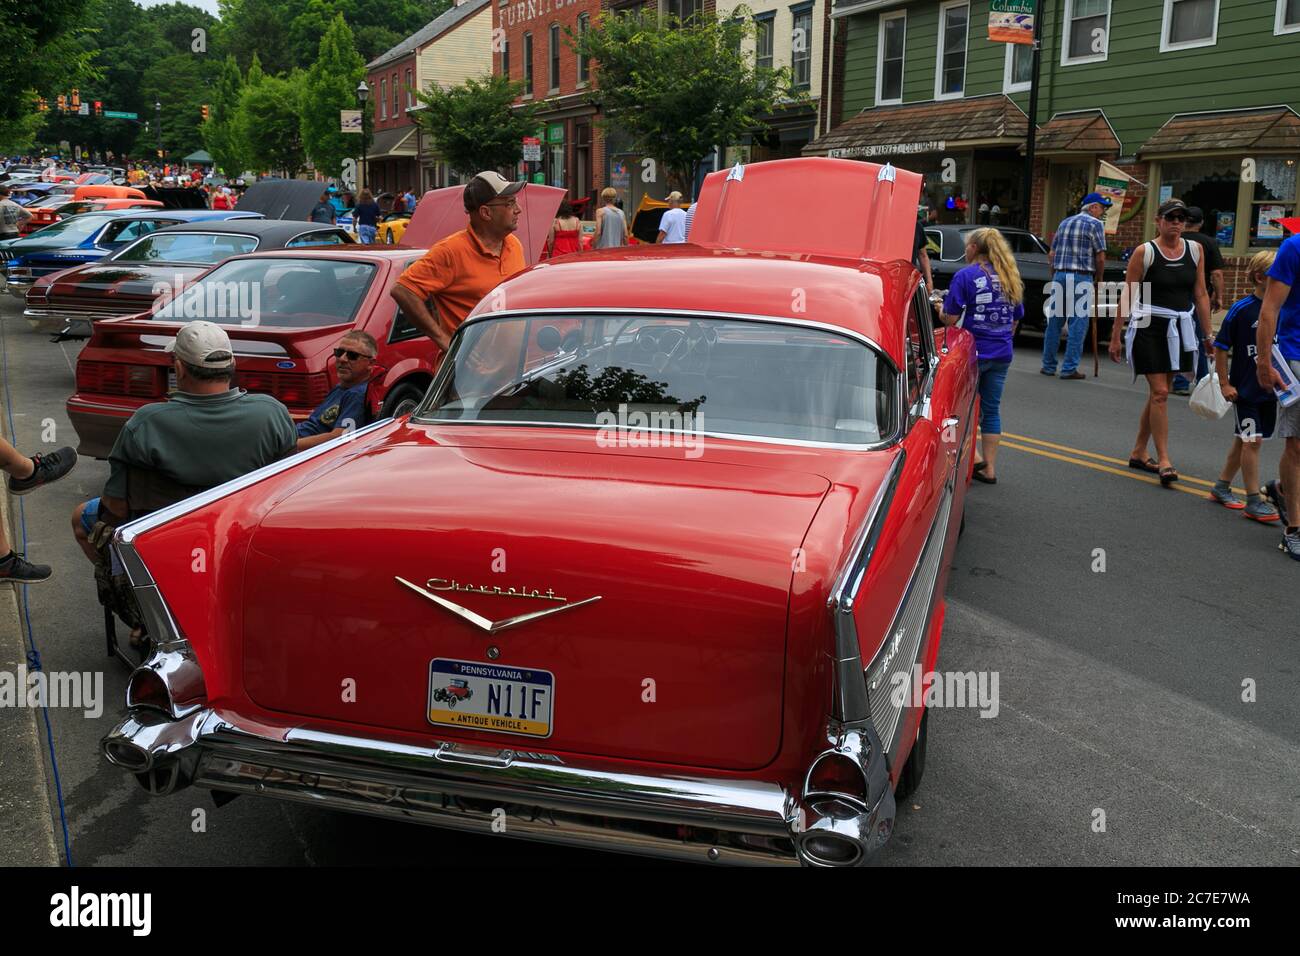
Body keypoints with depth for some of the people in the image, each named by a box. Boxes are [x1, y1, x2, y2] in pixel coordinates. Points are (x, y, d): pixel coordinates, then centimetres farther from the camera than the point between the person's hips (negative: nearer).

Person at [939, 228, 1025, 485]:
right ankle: (989, 468, 14)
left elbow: (951, 319, -12)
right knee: (991, 409, 11)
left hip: (973, 351, -6)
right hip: (1002, 354, 6)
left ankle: (973, 455, 0)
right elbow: (1016, 319, 16)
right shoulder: (1011, 278, 10)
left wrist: (941, 310, 9)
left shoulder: (966, 276, -10)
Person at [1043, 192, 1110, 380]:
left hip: (1059, 275, 6)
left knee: (1054, 322, 10)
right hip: (1081, 279, -6)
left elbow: (1051, 254, 17)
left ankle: (1048, 365, 14)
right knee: (1078, 324, -2)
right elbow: (1100, 258, -7)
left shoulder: (1064, 223, 16)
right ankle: (1069, 368, -3)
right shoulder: (1095, 224, -3)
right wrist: (1098, 280, 5)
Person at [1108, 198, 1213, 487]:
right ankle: (1163, 461, -8)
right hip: (1149, 327, -5)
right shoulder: (1144, 252, -6)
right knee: (1159, 392, -10)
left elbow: (1200, 295, 11)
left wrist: (1208, 334, 9)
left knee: (1159, 392, 11)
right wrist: (1116, 336, -7)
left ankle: (1138, 453, 23)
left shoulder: (1194, 250, 7)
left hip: (1180, 329, 5)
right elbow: (1127, 296, -5)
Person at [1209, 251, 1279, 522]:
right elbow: (1220, 348, -7)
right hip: (1245, 388, -5)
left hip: (1271, 388, 5)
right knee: (1252, 440, -5)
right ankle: (1253, 500, 1)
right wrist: (1225, 384, -9)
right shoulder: (1242, 309, -12)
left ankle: (1222, 487, 29)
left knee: (1245, 440, 14)